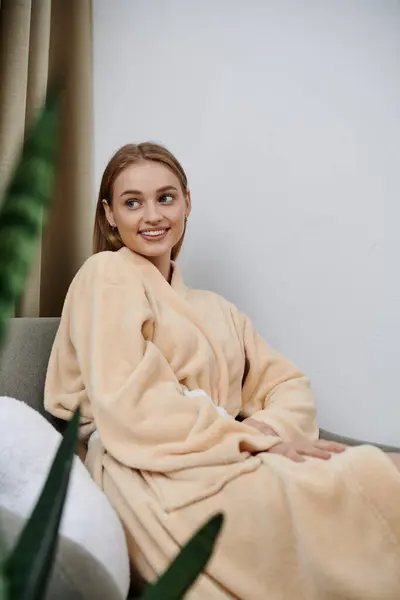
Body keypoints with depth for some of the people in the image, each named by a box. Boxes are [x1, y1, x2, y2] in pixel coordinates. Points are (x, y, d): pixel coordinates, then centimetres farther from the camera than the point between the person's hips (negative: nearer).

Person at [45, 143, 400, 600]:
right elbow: (130, 405, -10)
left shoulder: (214, 309, 25)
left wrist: (271, 428, -8)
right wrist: (250, 438, -13)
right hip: (153, 478, -6)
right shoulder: (108, 275, 4)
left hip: (225, 466, 6)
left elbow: (289, 385, 15)